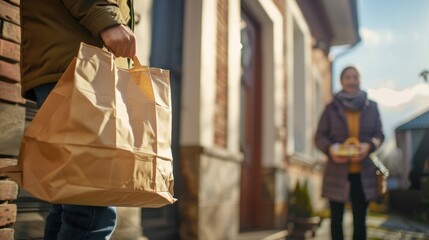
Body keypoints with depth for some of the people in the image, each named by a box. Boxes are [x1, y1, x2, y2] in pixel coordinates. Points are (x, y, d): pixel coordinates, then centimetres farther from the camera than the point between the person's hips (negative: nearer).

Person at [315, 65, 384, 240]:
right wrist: (330, 149, -21)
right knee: (336, 218, 8)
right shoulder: (331, 108, 0)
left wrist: (369, 145, -16)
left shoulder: (371, 107, 5)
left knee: (360, 220, 9)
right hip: (337, 173, -1)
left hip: (363, 174, 1)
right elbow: (319, 137, 1)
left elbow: (379, 134, 6)